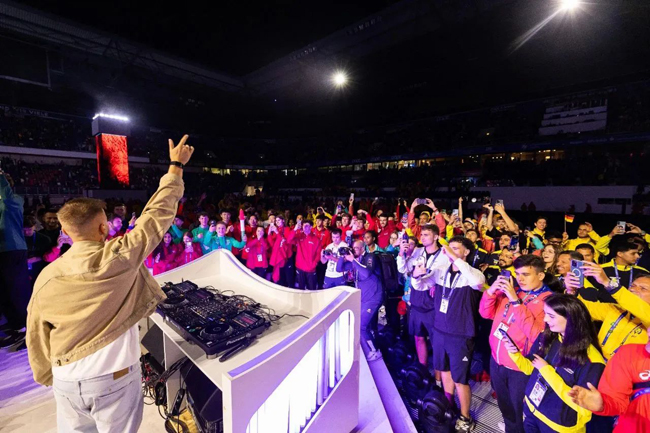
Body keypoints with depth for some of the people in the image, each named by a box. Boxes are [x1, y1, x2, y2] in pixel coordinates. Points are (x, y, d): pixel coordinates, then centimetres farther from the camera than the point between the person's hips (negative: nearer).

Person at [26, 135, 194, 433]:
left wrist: (48, 378, 21)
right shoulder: (119, 257, -20)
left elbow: (37, 339, 3)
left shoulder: (46, 278, -8)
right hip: (115, 379, -3)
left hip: (68, 383, 3)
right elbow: (159, 214, -14)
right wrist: (176, 166, -3)